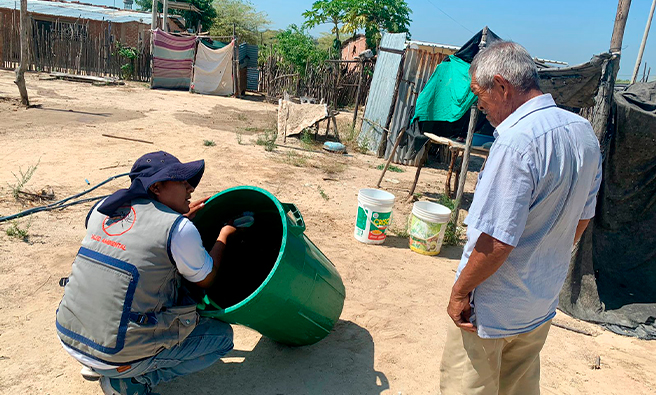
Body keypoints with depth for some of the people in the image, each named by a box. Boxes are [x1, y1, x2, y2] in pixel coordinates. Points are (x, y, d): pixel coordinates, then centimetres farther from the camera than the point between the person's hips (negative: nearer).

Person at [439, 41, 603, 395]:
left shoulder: (516, 142, -28)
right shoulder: (583, 131, 1)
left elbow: (497, 242, -28)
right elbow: (581, 219, 11)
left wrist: (460, 290, -14)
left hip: (492, 311, -8)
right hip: (542, 303, 8)